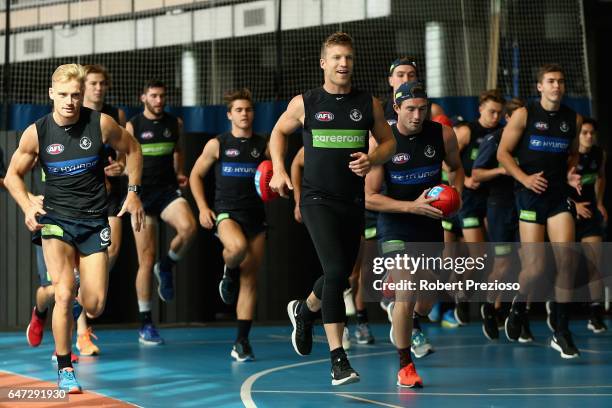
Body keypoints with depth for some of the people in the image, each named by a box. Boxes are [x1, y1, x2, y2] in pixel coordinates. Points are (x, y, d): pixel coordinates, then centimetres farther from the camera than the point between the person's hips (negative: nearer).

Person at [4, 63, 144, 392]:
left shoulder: (101, 124, -7)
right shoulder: (36, 133, -8)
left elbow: (132, 149, 11)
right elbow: (13, 174, 5)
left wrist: (133, 192, 6)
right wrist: (27, 206, -13)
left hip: (93, 220, 1)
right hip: (56, 218, -1)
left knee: (95, 306, -3)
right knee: (64, 294, -18)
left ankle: (62, 298, 35)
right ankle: (64, 370, -2)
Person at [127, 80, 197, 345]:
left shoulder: (175, 123, 10)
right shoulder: (132, 127, 0)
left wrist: (179, 174, 12)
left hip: (168, 190, 2)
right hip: (142, 194, -2)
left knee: (188, 228, -31)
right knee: (146, 261, -3)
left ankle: (166, 266, 2)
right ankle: (145, 324, 7)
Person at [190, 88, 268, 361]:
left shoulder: (263, 146, 7)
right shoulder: (217, 144, 3)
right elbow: (195, 175, 10)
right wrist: (202, 207, -1)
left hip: (255, 216, 3)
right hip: (226, 213, -3)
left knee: (250, 280, 1)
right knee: (238, 246, -37)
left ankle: (242, 341, 7)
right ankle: (229, 272, 0)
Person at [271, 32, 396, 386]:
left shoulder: (369, 104, 4)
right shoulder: (304, 103, 0)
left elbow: (389, 142, 13)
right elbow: (279, 132, 17)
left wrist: (372, 160, -8)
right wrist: (279, 170, 5)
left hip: (353, 201, 4)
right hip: (318, 199, -4)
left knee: (341, 275, 13)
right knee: (336, 271, -18)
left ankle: (305, 310, 47)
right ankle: (338, 359, -14)